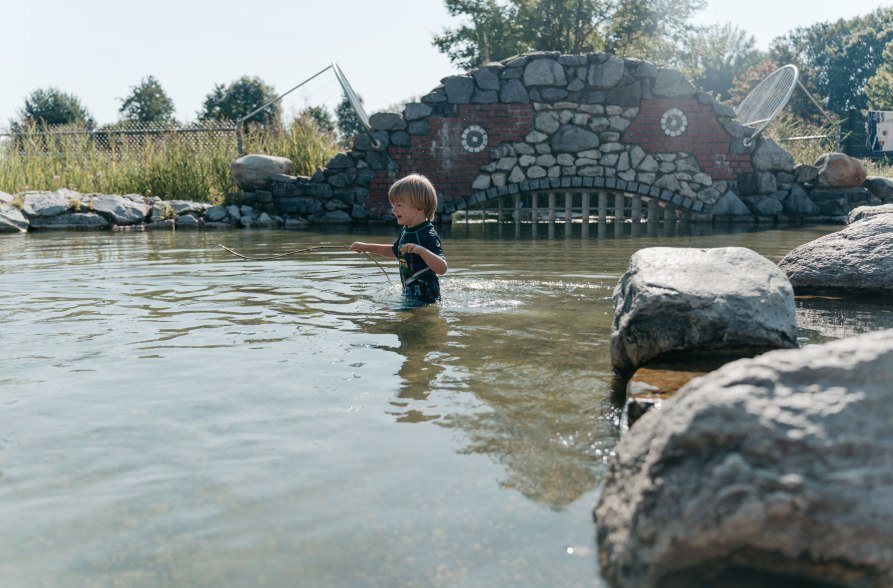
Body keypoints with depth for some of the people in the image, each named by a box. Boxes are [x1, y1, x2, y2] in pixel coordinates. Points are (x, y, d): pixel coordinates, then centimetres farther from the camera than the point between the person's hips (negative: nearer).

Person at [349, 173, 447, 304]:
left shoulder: (428, 236, -21)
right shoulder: (405, 231, 7)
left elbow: (442, 269, -32)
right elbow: (395, 251, 30)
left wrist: (421, 250, -44)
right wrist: (367, 247, 26)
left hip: (424, 298, -9)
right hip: (409, 294, 9)